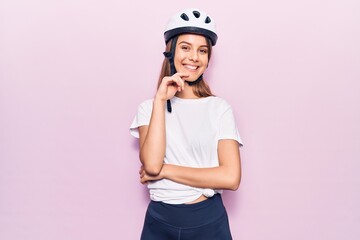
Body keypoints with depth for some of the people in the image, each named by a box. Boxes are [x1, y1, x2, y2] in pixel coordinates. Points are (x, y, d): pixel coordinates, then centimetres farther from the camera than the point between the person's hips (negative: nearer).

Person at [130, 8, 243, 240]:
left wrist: (165, 170, -13)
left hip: (209, 220, -1)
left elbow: (231, 177, -14)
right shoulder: (149, 107, 0)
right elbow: (151, 164, -16)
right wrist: (160, 100, -16)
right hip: (160, 221, 1)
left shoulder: (220, 108, -4)